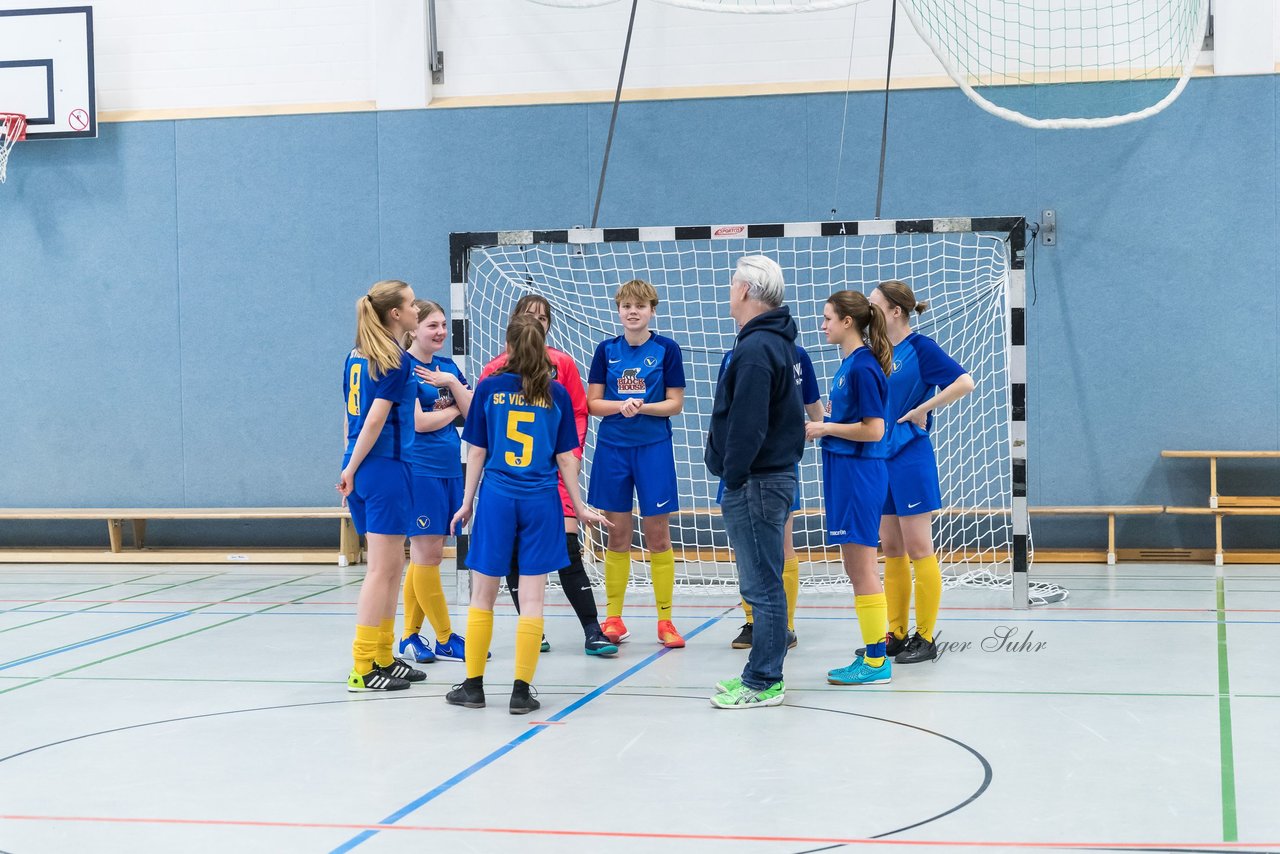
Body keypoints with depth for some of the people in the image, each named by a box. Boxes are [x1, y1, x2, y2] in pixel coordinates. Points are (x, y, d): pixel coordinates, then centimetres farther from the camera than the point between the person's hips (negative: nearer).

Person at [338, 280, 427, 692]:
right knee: (381, 570, -3)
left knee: (391, 566, 16)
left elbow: (353, 415, 13)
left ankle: (382, 657, 21)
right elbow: (375, 420, -16)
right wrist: (352, 469, -10)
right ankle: (364, 669, -1)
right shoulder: (397, 361, -12)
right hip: (386, 469, -8)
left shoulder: (357, 357, 12)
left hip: (363, 470, 8)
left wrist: (352, 465, 13)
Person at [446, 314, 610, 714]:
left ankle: (473, 685, 17)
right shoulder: (556, 394, 1)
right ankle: (521, 691, 4)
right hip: (541, 500, 0)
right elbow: (566, 458, 3)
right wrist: (579, 507, 14)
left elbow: (476, 452, 2)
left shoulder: (489, 388, -1)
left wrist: (467, 502, 11)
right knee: (532, 598, 3)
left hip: (496, 497, 0)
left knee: (483, 595, 10)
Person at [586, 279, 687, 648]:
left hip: (653, 448, -2)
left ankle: (665, 619, 9)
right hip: (612, 448, 2)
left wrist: (642, 407, -18)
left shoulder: (666, 349, -1)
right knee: (617, 534, 7)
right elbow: (593, 403, 3)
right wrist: (621, 405, -16)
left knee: (658, 535, 1)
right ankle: (613, 618, 16)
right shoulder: (606, 350, 4)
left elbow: (675, 403, -2)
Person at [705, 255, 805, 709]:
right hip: (775, 474, 11)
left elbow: (747, 425, -24)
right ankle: (763, 673, 24)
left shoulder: (756, 349, -18)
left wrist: (733, 477, -16)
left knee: (762, 586, -4)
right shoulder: (776, 341, 15)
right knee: (764, 584, 16)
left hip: (755, 483, -11)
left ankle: (762, 682, 2)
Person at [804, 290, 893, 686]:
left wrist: (824, 428, -13)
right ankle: (872, 654, 19)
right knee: (855, 568, 13)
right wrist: (820, 425, 8)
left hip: (859, 472, -10)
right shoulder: (850, 363, 13)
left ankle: (876, 662, 2)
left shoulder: (863, 366, -16)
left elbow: (874, 429, -20)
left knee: (862, 569, -4)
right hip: (844, 471, 10)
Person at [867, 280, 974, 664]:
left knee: (918, 549, -2)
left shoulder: (920, 347, -10)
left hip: (910, 459, -7)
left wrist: (922, 410, -17)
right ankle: (896, 635, 17)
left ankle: (925, 639, 5)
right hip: (879, 459, 8)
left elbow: (964, 382, -19)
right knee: (891, 551, 11)